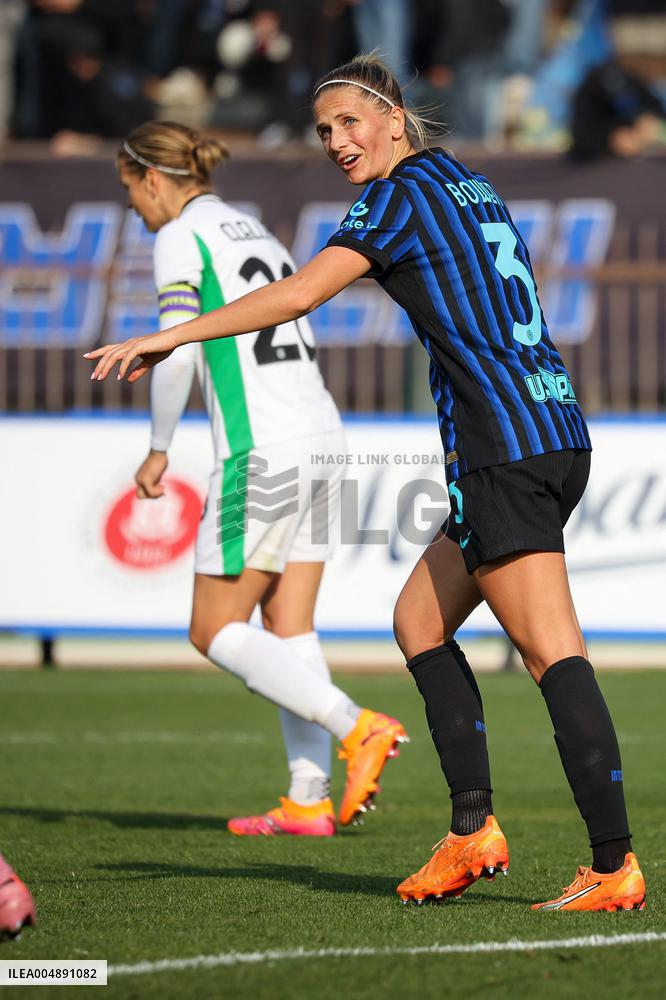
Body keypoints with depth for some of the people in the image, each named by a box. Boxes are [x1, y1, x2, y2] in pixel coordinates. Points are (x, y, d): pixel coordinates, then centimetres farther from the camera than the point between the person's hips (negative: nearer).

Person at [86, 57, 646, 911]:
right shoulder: (468, 185, 19)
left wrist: (172, 337, -13)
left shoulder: (402, 196, -6)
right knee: (419, 619, 15)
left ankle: (615, 864, -17)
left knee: (553, 653, -12)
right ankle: (472, 829, 9)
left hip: (504, 447, -9)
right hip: (556, 431, 9)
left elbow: (297, 295, -15)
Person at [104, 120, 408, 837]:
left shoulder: (180, 238, -6)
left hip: (260, 454, -8)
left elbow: (176, 353, -16)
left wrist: (158, 449, -5)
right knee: (290, 629, 10)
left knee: (216, 632, 0)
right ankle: (307, 801, 6)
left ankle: (357, 728, -14)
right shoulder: (252, 231, 19)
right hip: (321, 436, 9)